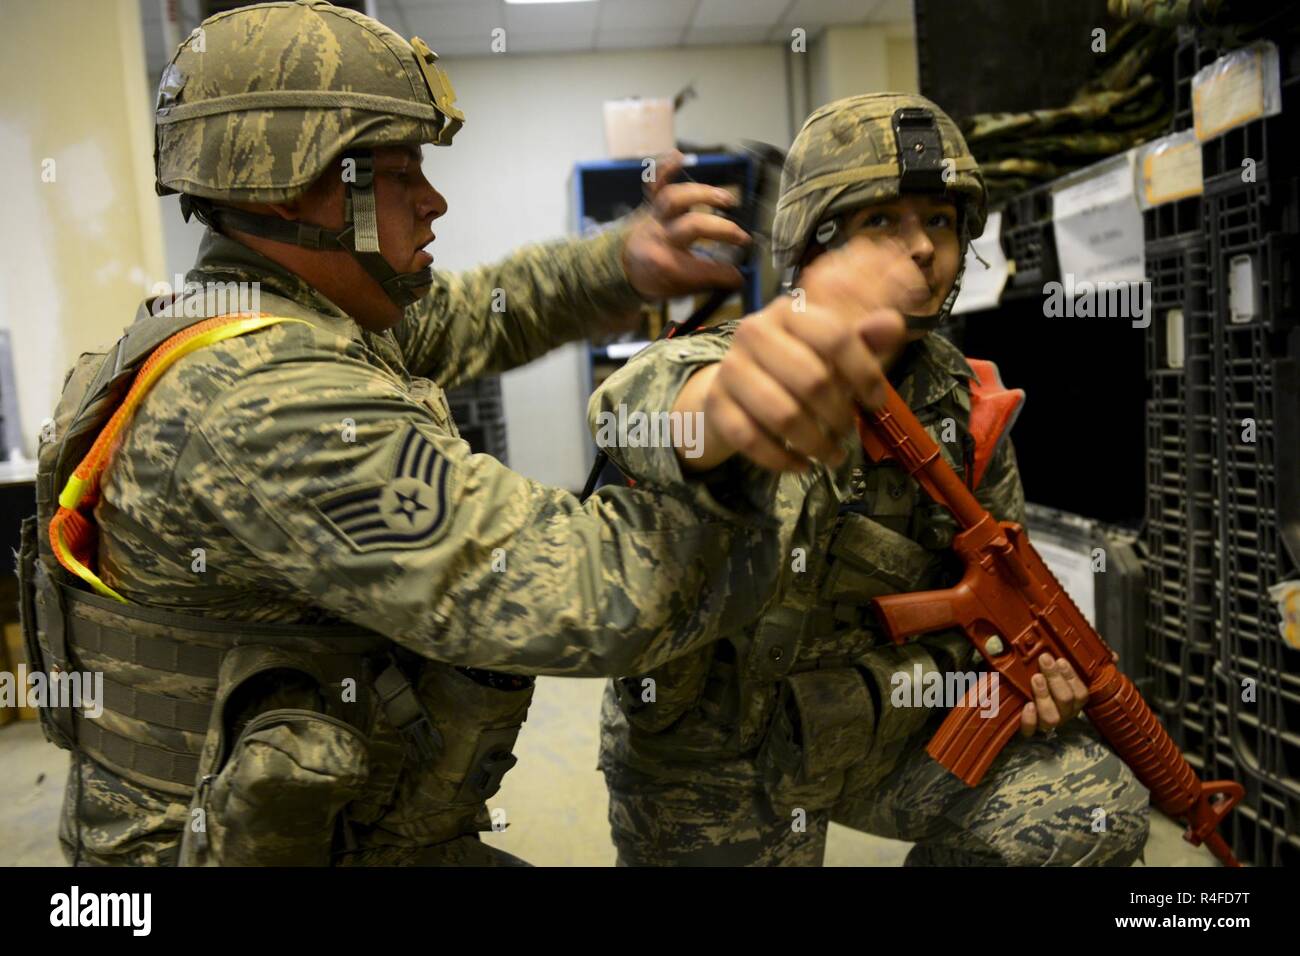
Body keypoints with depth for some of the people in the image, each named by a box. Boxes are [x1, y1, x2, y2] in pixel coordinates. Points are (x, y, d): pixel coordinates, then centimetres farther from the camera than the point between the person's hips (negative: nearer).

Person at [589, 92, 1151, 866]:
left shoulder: (963, 403, -4)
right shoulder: (725, 365, -21)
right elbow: (639, 403, -46)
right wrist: (717, 400, -70)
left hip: (888, 722, 4)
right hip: (714, 761, -4)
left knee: (1095, 810, -1)